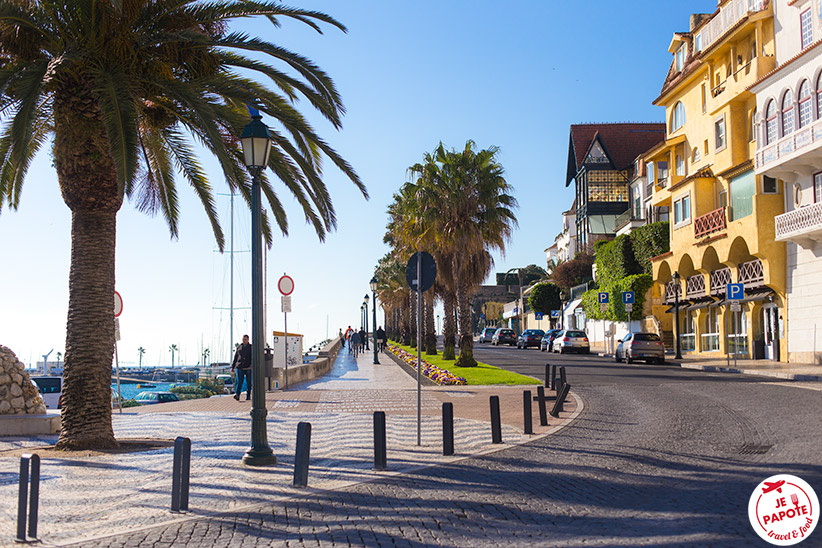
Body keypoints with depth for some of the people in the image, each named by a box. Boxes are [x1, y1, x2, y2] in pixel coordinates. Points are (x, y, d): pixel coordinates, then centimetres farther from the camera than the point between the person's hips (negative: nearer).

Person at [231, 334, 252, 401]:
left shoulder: (251, 347, 5)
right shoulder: (239, 347, 13)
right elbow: (235, 357, 18)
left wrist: (252, 364, -21)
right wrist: (233, 367, 13)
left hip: (248, 368, -1)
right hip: (240, 368, 2)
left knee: (249, 383, 2)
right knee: (239, 382, -10)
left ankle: (248, 396, 11)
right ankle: (237, 395, -19)